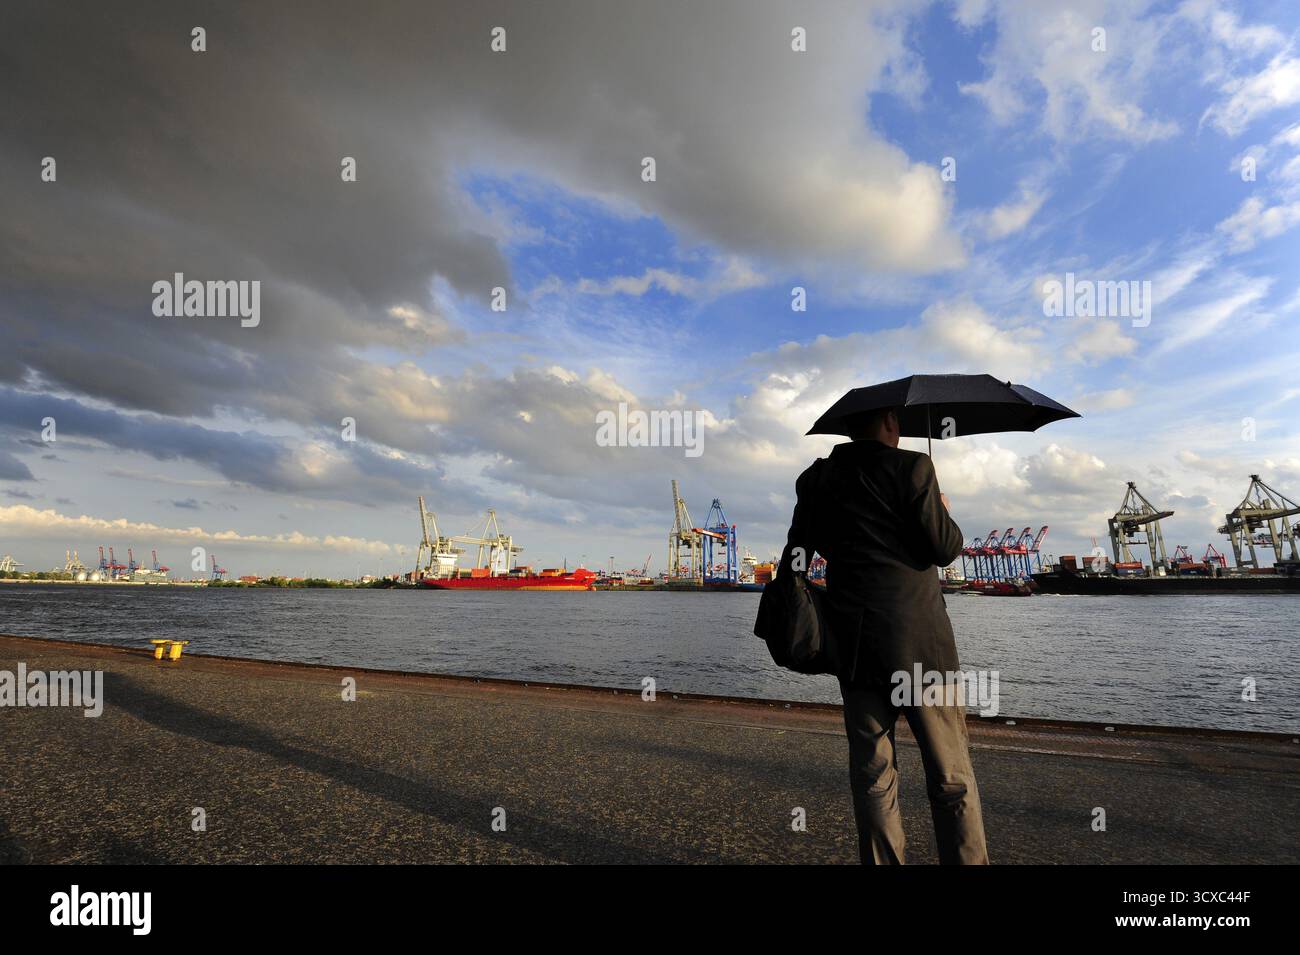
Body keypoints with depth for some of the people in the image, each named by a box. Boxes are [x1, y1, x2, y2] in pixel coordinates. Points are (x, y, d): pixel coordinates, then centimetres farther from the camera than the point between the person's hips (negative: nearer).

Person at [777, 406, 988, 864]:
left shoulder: (817, 477, 7)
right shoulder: (912, 467, -6)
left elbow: (795, 555, 10)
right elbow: (943, 549, -7)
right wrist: (946, 516, 11)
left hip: (852, 642, 4)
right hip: (918, 638, -4)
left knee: (871, 774, 13)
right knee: (951, 776, 8)